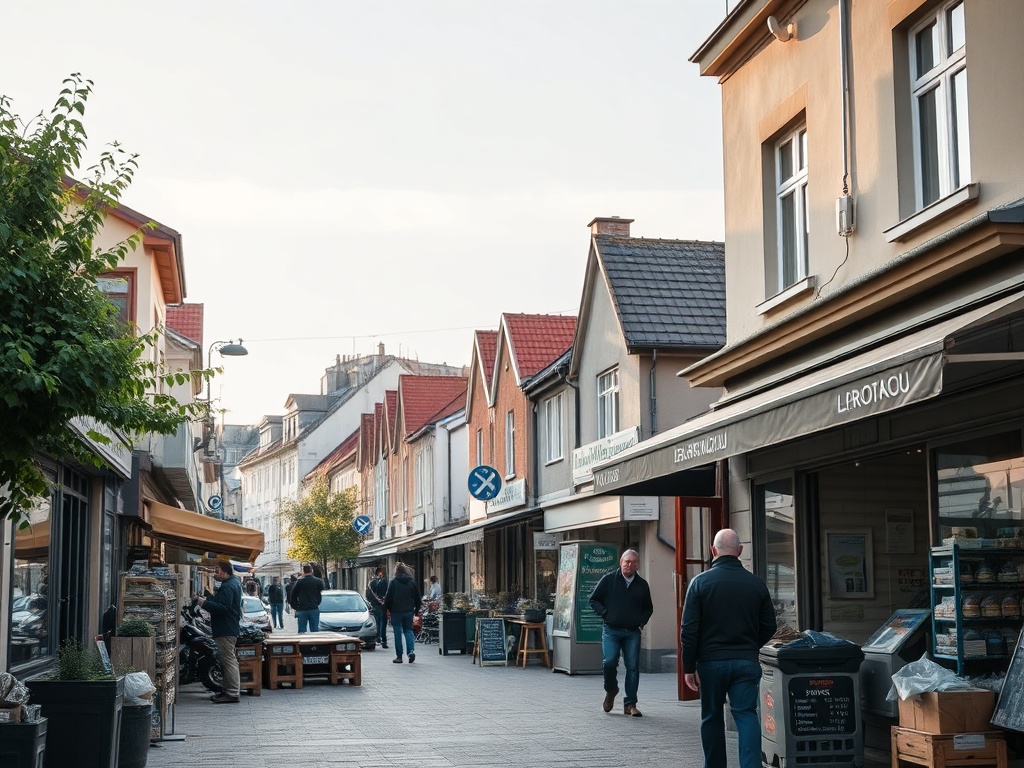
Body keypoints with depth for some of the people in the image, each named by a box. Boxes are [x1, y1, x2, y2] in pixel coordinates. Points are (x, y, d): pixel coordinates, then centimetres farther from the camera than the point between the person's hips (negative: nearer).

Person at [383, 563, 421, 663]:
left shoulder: (393, 582, -8)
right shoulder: (412, 582, 4)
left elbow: (388, 597, -8)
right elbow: (418, 598, 9)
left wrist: (386, 608, 5)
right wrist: (417, 610, 18)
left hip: (396, 611, -3)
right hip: (409, 611, 3)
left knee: (398, 633, 3)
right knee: (408, 630, 12)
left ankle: (399, 656, 5)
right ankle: (411, 651, -10)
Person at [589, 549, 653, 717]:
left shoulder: (642, 585, 10)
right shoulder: (609, 579, 1)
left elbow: (648, 608, 23)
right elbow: (594, 599, 7)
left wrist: (642, 621, 6)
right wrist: (605, 614, -5)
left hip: (632, 632, 2)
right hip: (611, 630, -2)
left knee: (633, 667, -2)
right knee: (609, 662, -16)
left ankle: (630, 704, 6)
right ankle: (611, 691, 14)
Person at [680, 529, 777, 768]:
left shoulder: (700, 582, -5)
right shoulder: (756, 584, 3)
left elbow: (689, 629, -8)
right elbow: (769, 626, 9)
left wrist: (689, 666, -2)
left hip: (711, 661, -1)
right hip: (746, 662, 1)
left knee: (712, 717, 13)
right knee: (746, 715, 0)